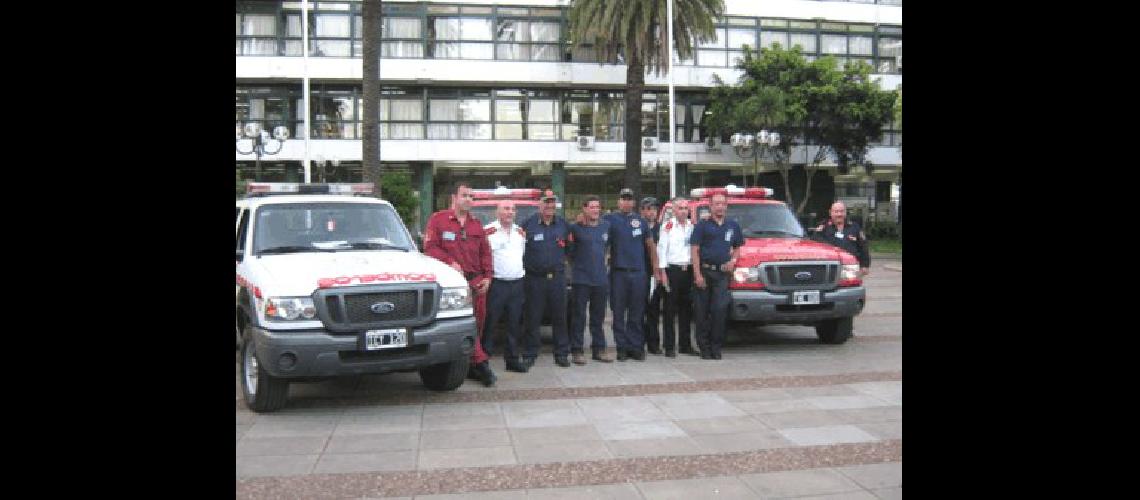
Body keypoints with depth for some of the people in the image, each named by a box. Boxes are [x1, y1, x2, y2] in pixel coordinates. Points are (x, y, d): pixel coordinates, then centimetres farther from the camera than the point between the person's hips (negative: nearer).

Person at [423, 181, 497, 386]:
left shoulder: (476, 223, 19)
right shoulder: (438, 220, 3)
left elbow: (485, 252, 17)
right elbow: (430, 247, -4)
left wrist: (487, 276, 7)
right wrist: (450, 262, -13)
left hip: (476, 281, 5)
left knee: (477, 322, 5)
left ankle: (470, 366, 14)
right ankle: (480, 362, -5)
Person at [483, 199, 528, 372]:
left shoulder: (520, 232, 15)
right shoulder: (488, 231, -4)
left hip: (517, 284, 6)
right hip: (496, 284, -6)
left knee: (515, 324, 9)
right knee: (490, 324, -5)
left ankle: (512, 359, 17)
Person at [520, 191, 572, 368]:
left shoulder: (563, 225, 10)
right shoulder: (528, 224, 0)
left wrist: (563, 259, 10)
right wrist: (526, 263, -3)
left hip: (558, 278, 3)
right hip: (535, 278, -3)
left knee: (559, 317, 6)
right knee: (533, 318, 1)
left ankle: (561, 353, 14)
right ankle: (530, 355, 8)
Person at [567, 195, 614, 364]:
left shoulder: (606, 226, 9)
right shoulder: (576, 227, -6)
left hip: (601, 279, 5)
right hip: (581, 279, -5)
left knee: (598, 316, 12)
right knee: (579, 316, 0)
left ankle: (599, 349, 20)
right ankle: (576, 350, 6)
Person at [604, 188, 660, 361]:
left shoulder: (641, 221, 11)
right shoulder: (610, 220, 4)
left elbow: (651, 245, 13)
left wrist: (656, 268, 8)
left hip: (638, 273, 2)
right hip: (618, 273, -2)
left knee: (636, 314, 5)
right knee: (619, 313, 1)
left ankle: (636, 347, 9)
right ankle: (622, 347, 7)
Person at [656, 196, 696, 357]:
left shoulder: (692, 226, 13)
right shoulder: (668, 226, -1)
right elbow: (662, 249, -4)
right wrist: (662, 271, -10)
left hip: (688, 270, 5)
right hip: (672, 270, -5)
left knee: (686, 309, 10)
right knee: (670, 309, -2)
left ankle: (685, 345, 18)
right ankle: (669, 347, 1)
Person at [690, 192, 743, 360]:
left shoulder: (733, 226, 15)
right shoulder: (702, 225, 2)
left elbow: (737, 248, 24)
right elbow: (694, 250, -3)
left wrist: (733, 260, 1)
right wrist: (698, 274, -11)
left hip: (723, 273, 2)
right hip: (705, 272, -2)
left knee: (720, 309, -7)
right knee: (702, 311, 1)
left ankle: (716, 346, 3)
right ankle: (704, 347, 9)